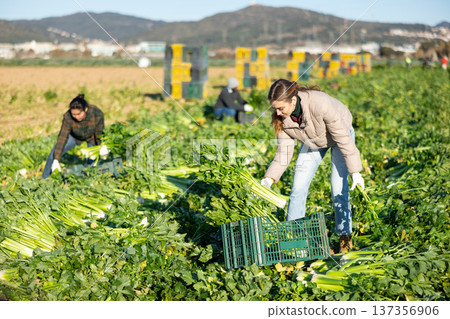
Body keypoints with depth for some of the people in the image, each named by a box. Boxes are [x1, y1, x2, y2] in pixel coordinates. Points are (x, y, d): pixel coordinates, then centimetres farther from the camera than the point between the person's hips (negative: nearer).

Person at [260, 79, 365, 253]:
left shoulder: (320, 104, -41)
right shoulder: (281, 118, -26)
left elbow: (344, 139, -32)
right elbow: (284, 150, -17)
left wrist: (355, 171, -29)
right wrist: (270, 178, -29)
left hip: (340, 133, -4)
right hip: (313, 141, 4)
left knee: (339, 189, -9)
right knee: (298, 188, -2)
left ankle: (345, 236, 10)